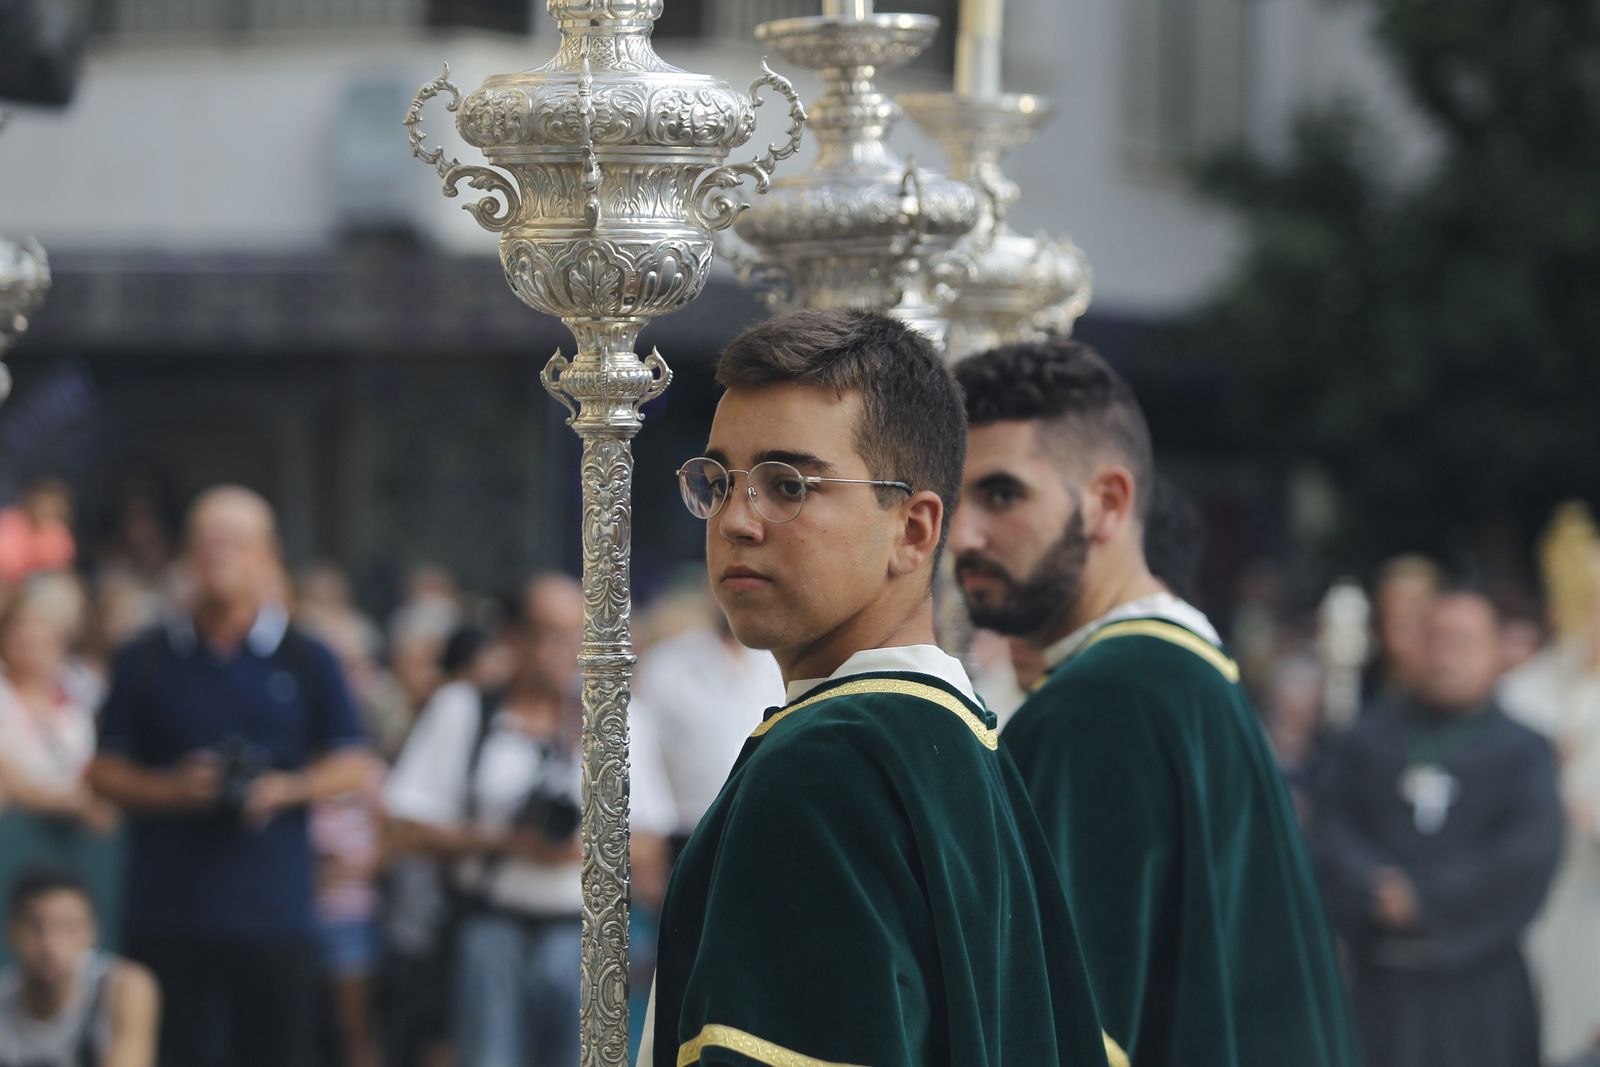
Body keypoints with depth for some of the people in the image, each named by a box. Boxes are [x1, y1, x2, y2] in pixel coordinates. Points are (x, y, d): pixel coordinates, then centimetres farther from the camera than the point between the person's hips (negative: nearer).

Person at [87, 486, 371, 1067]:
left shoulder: (307, 662, 7)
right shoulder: (145, 662, 8)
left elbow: (352, 763, 8)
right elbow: (103, 769, 9)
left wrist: (287, 789, -10)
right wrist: (170, 789, -9)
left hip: (275, 910, 0)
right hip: (167, 911, 0)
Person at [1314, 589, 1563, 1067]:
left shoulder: (1523, 753, 4)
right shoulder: (1370, 738, 11)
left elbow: (1531, 850, -8)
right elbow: (1331, 828, 3)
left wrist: (1426, 898, -13)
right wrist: (1374, 890, -16)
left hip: (1475, 972, -2)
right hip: (1382, 977, 2)